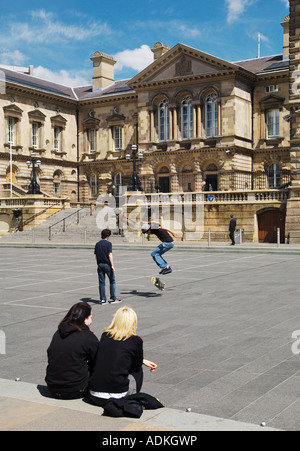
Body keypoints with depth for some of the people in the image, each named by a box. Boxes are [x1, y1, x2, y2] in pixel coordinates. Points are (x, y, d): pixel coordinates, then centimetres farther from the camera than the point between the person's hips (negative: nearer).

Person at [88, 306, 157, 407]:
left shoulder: (104, 335, 7)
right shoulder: (136, 341, -5)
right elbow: (137, 365, 9)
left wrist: (143, 361, 29)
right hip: (116, 396, -4)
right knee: (137, 371, 23)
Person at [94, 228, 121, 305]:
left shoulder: (97, 244, 9)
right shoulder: (108, 243, -8)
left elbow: (96, 255, 11)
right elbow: (110, 255, -14)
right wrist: (112, 265, -14)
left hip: (100, 264, 5)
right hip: (107, 264, -5)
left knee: (101, 282, 7)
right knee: (112, 281, 6)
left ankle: (102, 299, 7)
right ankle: (113, 298, 6)